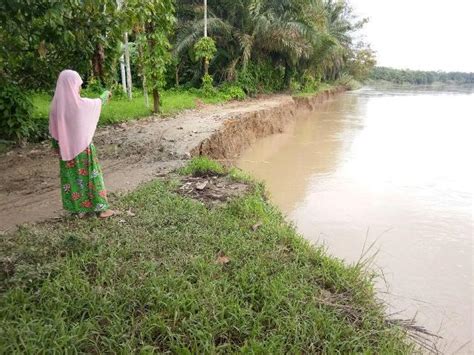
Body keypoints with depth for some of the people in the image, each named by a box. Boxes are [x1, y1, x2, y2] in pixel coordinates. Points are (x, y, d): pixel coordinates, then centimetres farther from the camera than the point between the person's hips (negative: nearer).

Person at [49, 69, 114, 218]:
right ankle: (100, 208, 13)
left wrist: (57, 147, 15)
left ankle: (77, 208, 24)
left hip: (66, 149, 5)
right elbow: (98, 102, 4)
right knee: (90, 176, 5)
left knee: (71, 177, 14)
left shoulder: (56, 104, -5)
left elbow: (53, 130, 3)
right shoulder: (81, 104, -18)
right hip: (82, 147, -4)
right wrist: (106, 94, 24)